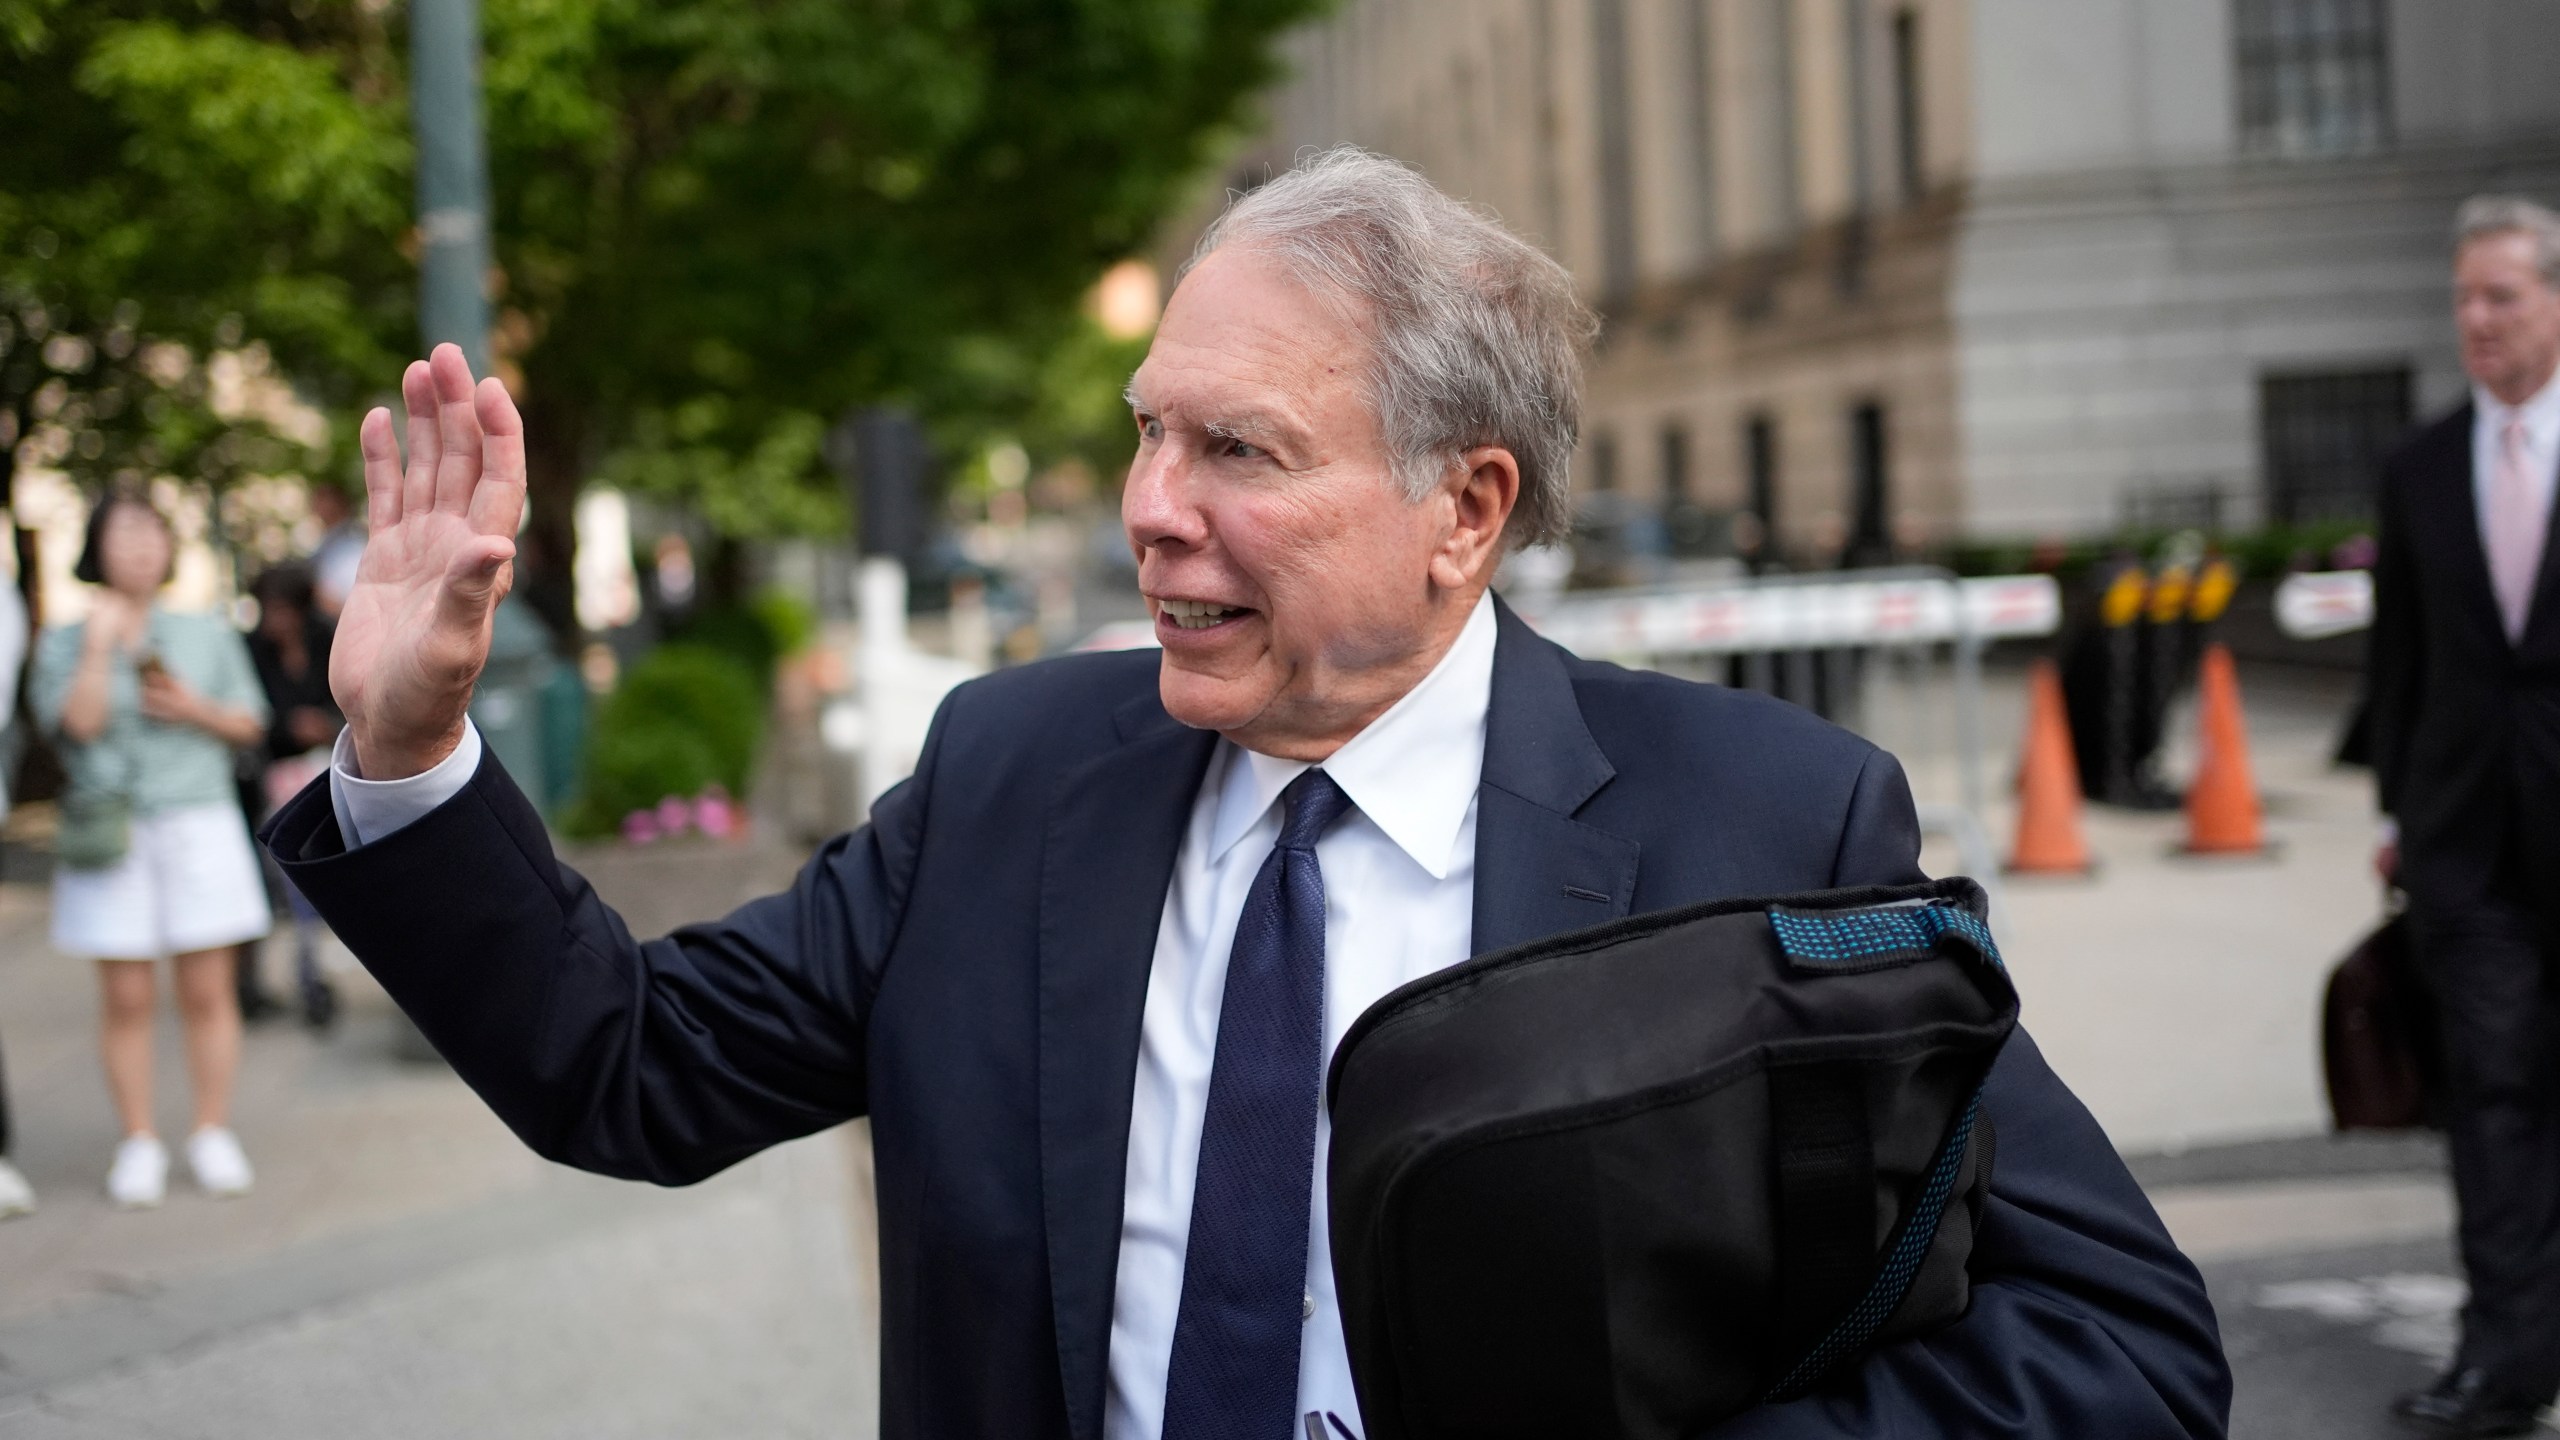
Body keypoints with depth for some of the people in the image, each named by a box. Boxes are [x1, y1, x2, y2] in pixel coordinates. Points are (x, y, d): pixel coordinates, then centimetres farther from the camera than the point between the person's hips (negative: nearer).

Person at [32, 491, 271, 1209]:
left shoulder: (208, 633, 9)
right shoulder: (64, 644, 5)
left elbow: (249, 724, 9)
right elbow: (76, 722, -10)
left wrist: (193, 708, -8)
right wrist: (100, 644, -13)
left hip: (199, 826, 1)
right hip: (113, 836, -1)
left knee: (206, 989, 0)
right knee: (126, 998, 0)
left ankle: (213, 1135, 9)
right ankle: (139, 1144, 8)